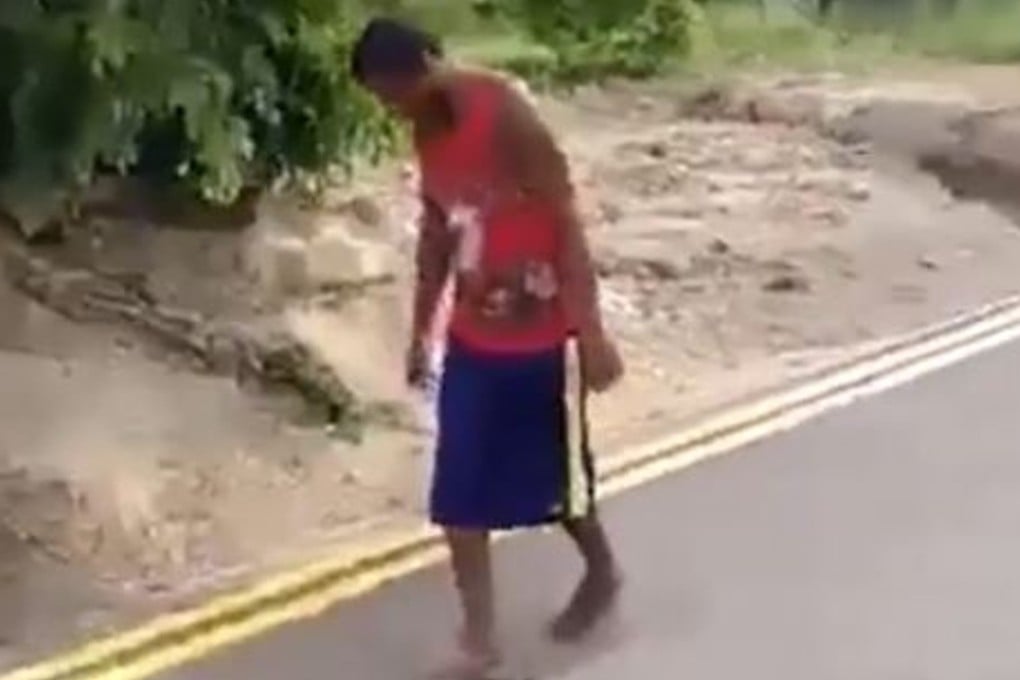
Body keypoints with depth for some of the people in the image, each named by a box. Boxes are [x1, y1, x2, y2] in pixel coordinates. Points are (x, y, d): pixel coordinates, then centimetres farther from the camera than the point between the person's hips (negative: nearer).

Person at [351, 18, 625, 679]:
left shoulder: (506, 115, -19)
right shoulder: (429, 132, 3)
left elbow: (567, 222, -19)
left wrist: (591, 331, -22)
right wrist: (421, 331, 18)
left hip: (541, 336, -6)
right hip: (472, 339, 6)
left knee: (556, 478, 11)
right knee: (458, 495, 3)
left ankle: (602, 575, 40)